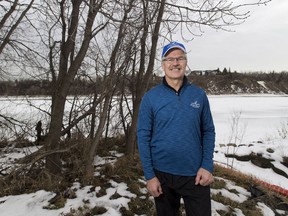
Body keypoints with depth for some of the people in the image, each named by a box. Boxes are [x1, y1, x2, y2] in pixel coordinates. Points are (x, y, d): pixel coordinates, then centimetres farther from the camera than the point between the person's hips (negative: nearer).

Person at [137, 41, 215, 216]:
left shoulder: (199, 95, -2)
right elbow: (143, 136, -6)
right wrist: (149, 175, -9)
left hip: (196, 174, 1)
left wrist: (207, 165, -8)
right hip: (162, 174, 0)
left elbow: (208, 131, 2)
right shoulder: (150, 97, -7)